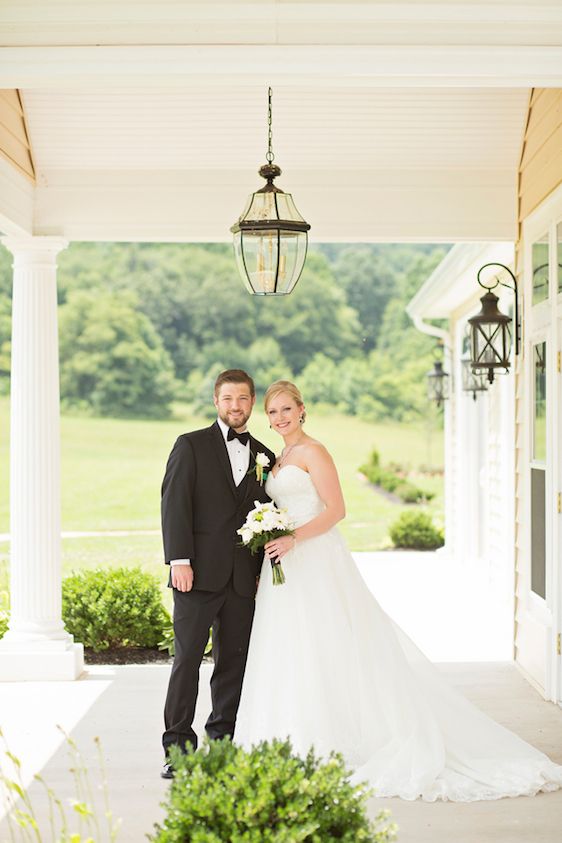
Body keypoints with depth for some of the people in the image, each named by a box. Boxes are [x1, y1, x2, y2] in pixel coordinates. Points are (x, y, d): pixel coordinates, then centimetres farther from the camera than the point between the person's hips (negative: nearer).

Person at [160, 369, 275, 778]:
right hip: (200, 573, -4)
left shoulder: (264, 457, 15)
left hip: (244, 579, 4)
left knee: (234, 663, 7)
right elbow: (174, 504, -5)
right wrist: (179, 560, -14)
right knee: (187, 659, -3)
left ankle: (222, 745, 17)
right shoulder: (191, 445, 3)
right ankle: (178, 748, 3)